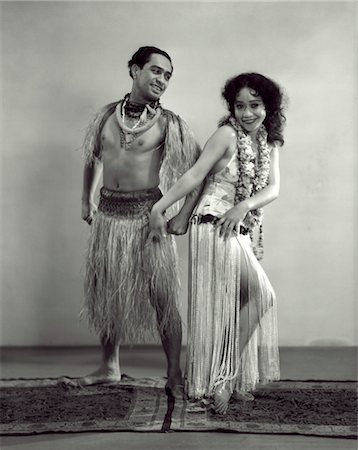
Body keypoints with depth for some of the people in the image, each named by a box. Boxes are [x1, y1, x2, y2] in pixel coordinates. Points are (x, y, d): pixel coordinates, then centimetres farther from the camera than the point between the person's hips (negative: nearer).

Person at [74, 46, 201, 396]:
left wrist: (184, 215, -9)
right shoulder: (107, 115, 6)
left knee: (161, 296, -2)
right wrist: (86, 200, 19)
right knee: (105, 292, 12)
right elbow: (93, 157, 21)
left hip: (148, 213, -4)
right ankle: (109, 367, 28)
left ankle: (174, 375, 10)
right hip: (108, 212, 4)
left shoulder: (168, 123, -5)